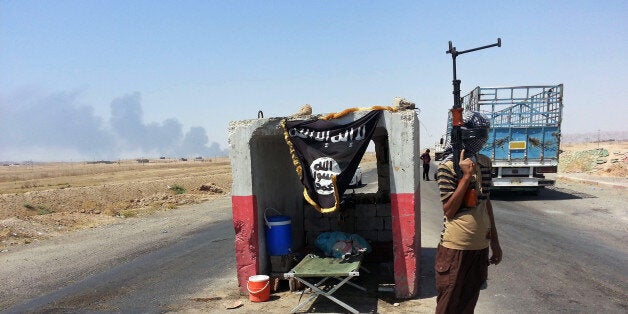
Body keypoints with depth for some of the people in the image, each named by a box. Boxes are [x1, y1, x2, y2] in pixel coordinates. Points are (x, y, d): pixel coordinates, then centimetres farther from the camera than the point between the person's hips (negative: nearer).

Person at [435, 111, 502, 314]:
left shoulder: (485, 162, 6)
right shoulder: (448, 166, -15)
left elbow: (486, 203, 14)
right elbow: (449, 210, -16)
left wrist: (494, 242, 18)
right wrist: (466, 176, -21)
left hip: (481, 246, 6)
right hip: (456, 248, -6)